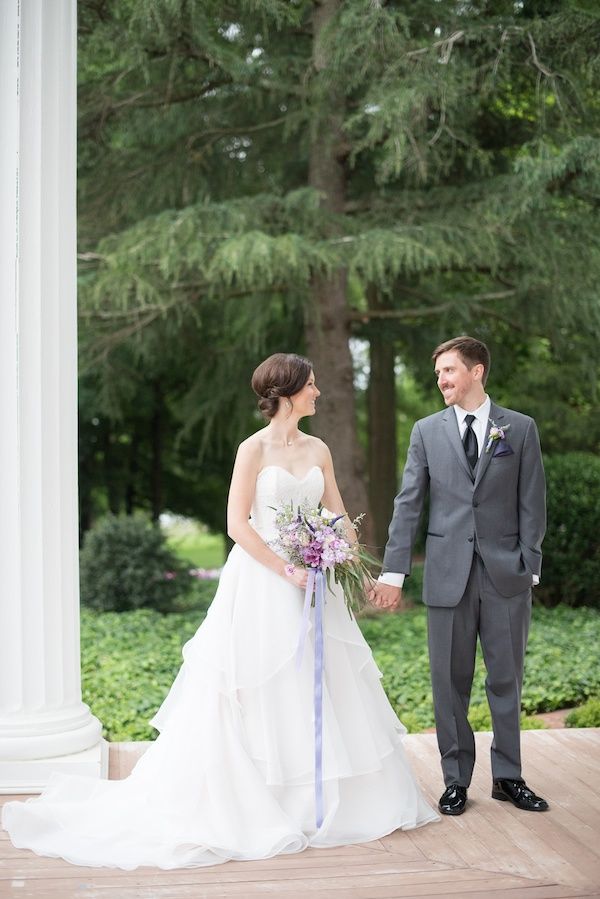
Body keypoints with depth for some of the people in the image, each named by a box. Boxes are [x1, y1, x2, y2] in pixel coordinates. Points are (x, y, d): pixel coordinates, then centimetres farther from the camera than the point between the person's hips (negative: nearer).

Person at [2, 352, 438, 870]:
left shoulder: (318, 450, 10)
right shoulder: (254, 449, -7)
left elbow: (338, 517, 11)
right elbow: (237, 524, -12)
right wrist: (286, 570, -17)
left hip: (314, 583, 6)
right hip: (262, 583, -6)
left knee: (322, 688, 8)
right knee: (260, 696, 0)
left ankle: (322, 801, 21)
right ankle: (248, 806, 11)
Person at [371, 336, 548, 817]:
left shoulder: (521, 428, 4)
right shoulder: (427, 430, 6)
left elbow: (532, 503, 2)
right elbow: (408, 503, 3)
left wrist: (530, 566, -5)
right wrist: (394, 571, -3)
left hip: (506, 573, 0)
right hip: (448, 573, 1)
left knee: (507, 679, 8)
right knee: (451, 682, 6)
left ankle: (508, 776, 21)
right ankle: (457, 779, 18)